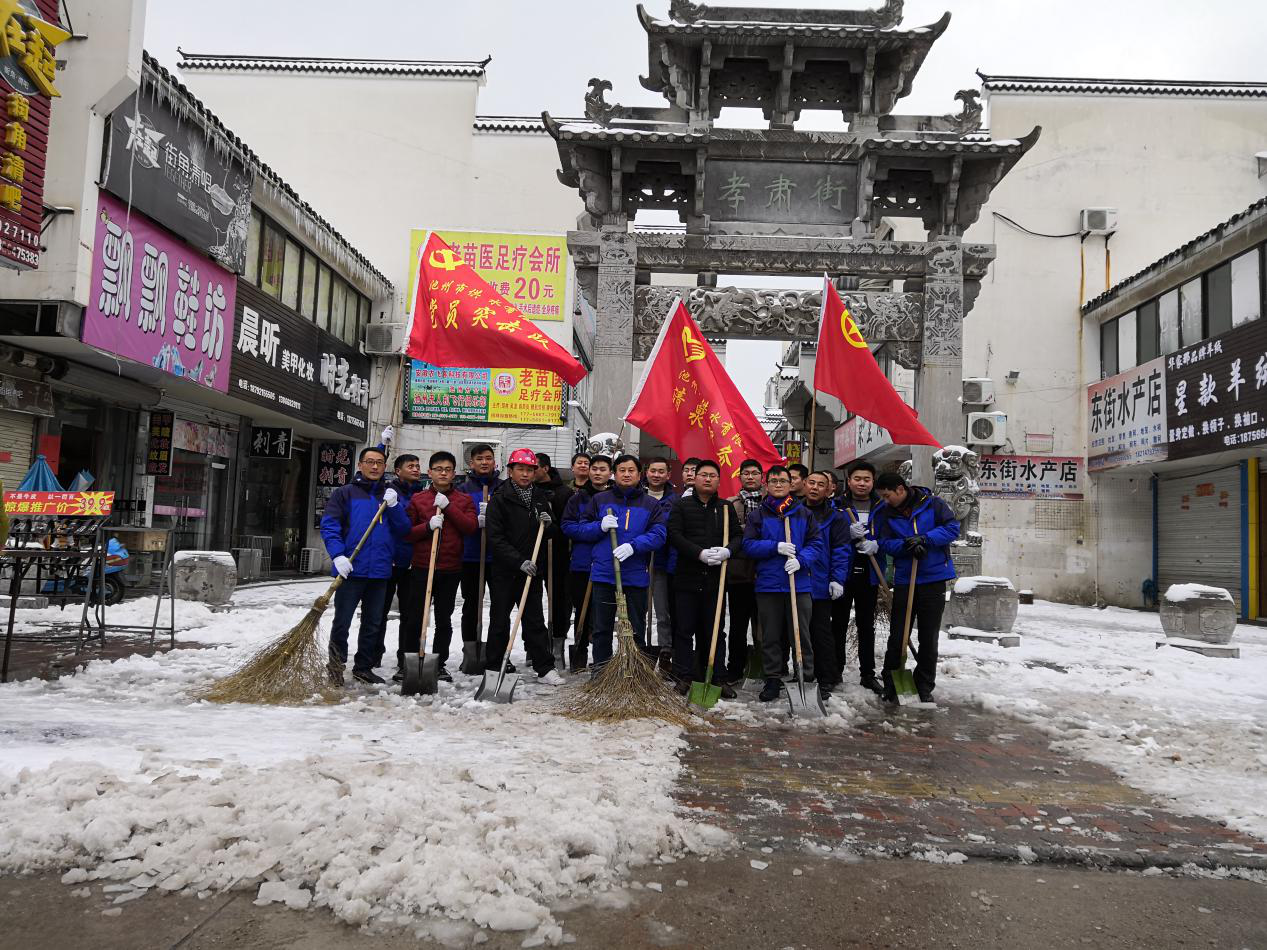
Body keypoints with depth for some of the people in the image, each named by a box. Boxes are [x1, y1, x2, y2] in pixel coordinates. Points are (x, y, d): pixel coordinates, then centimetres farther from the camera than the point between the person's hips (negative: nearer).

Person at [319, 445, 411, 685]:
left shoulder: (391, 495, 14)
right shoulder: (344, 493, 3)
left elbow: (404, 530, 6)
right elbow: (329, 526, -6)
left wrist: (393, 506, -9)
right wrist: (338, 555, -20)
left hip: (380, 571, 4)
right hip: (351, 569, -4)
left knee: (374, 623, 12)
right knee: (342, 622, 1)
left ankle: (363, 667, 25)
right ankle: (336, 668, 15)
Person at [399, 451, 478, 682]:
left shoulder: (464, 500, 8)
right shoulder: (417, 499, 6)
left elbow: (471, 527, -7)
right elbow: (406, 532, 2)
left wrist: (448, 506, -13)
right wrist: (428, 526, -16)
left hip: (451, 570, 1)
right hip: (422, 567, -1)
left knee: (444, 620, 9)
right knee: (413, 619, 1)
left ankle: (439, 665, 19)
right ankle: (404, 664, 13)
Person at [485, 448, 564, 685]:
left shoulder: (541, 497, 9)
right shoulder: (500, 498, -6)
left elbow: (549, 534, 18)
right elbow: (495, 538, -13)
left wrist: (548, 524, -6)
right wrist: (519, 561, -20)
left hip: (533, 569, 4)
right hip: (505, 570, -3)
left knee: (535, 620, 5)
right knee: (500, 618, 8)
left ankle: (544, 668, 7)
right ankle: (494, 663, 21)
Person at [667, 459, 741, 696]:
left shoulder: (726, 508, 12)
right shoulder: (681, 506, 4)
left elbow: (738, 535, 8)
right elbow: (674, 535, -7)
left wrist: (727, 551, -14)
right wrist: (700, 553, -18)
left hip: (715, 579, 2)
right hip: (687, 577, -2)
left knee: (715, 631, 7)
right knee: (685, 630, 3)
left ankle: (719, 678, 13)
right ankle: (683, 677, 11)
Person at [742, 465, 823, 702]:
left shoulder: (803, 513, 7)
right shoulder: (758, 515, 5)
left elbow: (816, 543, 4)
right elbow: (748, 545, -2)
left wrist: (800, 560, -14)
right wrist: (776, 547, -14)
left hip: (799, 584, 0)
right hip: (768, 585, 1)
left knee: (801, 634, 3)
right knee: (770, 637, 8)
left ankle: (807, 678, 13)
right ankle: (773, 680, 19)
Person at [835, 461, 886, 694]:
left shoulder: (881, 508, 6)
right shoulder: (837, 507, 0)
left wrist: (876, 544, -15)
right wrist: (849, 534, -20)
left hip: (869, 575, 2)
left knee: (866, 626, 9)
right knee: (839, 624, 6)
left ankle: (868, 674, 16)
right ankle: (836, 671, 16)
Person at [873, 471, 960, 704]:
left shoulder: (933, 504, -3)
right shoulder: (885, 513, 3)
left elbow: (952, 528, -8)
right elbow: (884, 543, -3)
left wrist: (924, 540, -19)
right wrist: (906, 545, -22)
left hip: (934, 580, -1)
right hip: (904, 581, 2)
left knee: (929, 638, 8)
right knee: (897, 636, 3)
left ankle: (925, 687, 21)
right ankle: (891, 685, 15)